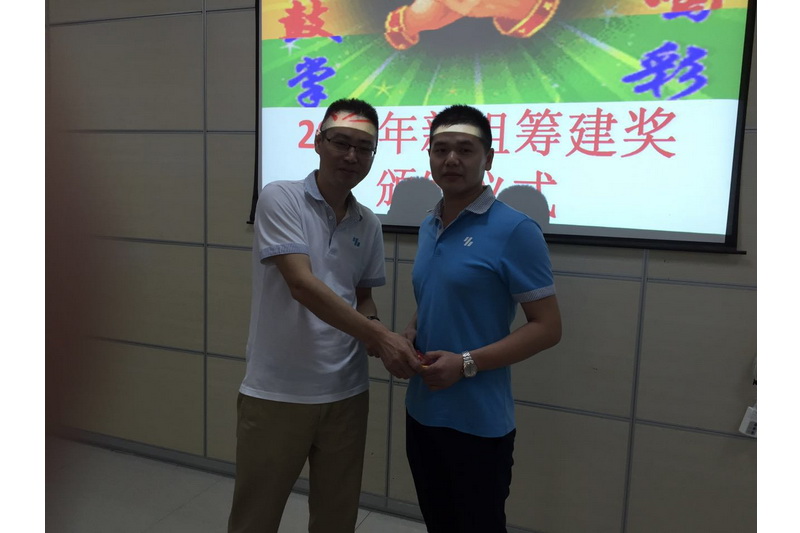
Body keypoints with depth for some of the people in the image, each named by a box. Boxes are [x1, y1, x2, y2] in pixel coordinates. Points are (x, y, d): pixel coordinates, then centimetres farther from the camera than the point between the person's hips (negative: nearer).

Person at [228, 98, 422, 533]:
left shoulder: (368, 225, 6)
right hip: (276, 392, -4)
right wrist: (379, 335, -24)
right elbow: (302, 285, -21)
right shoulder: (280, 199, -10)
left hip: (346, 392, 5)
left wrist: (376, 336, -7)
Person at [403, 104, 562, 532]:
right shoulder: (427, 228, 8)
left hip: (478, 422, -6)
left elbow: (547, 327, -14)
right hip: (421, 413, 7)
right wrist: (409, 335, 0)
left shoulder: (515, 230, -14)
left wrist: (467, 362, -21)